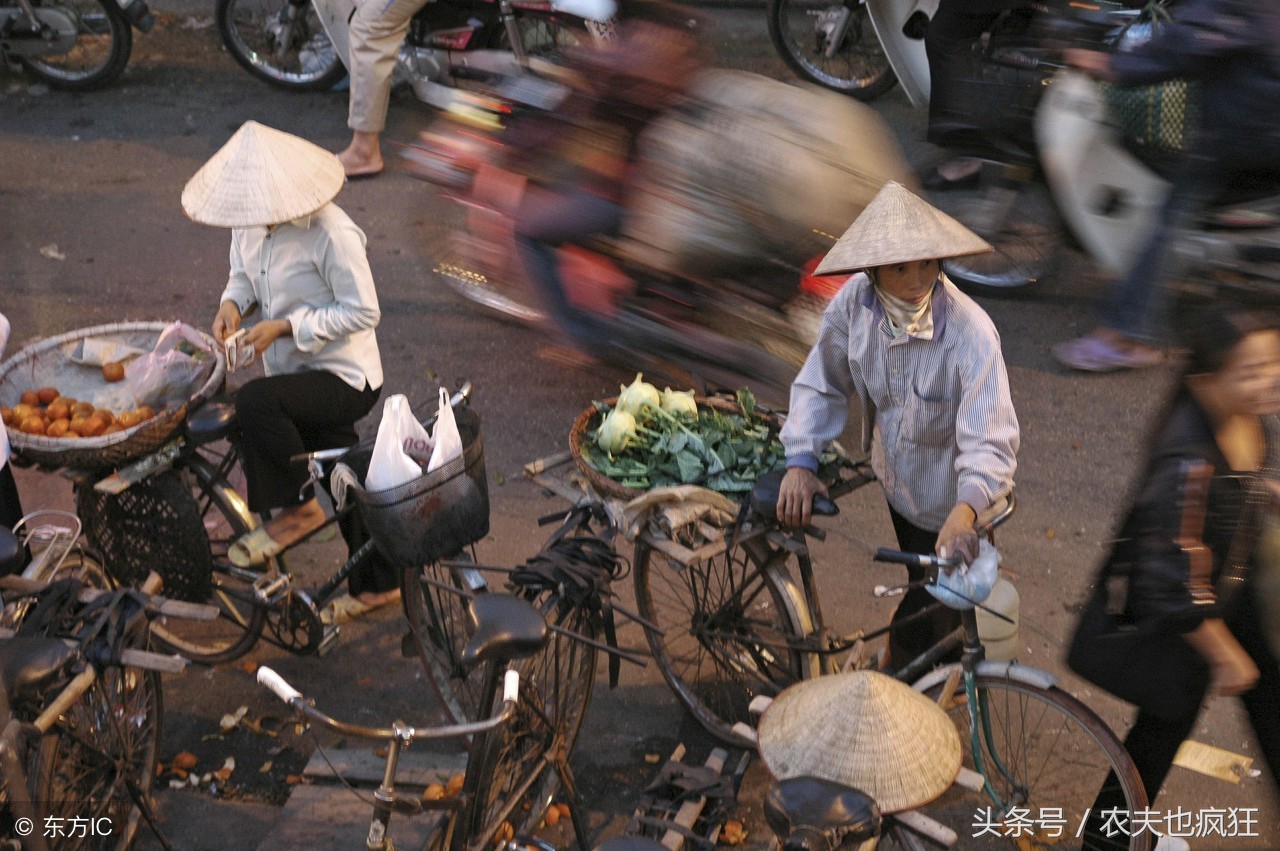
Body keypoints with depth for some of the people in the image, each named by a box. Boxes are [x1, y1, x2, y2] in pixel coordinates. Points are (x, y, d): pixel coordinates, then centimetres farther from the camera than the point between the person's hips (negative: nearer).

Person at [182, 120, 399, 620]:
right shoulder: (251, 222, -1)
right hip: (297, 374, 8)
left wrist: (284, 327, -24)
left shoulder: (330, 233, -24)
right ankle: (379, 584, 30)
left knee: (254, 401, -31)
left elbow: (362, 312, -21)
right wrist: (232, 302, -7)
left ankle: (299, 508, -10)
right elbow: (243, 273, 16)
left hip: (344, 378, -8)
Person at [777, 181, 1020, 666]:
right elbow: (821, 383, -6)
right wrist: (801, 461, -17)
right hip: (896, 483, 5)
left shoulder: (970, 331, -34)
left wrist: (966, 508, -57)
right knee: (925, 590, 30)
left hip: (953, 504, -5)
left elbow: (989, 440, -39)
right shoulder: (855, 301, -20)